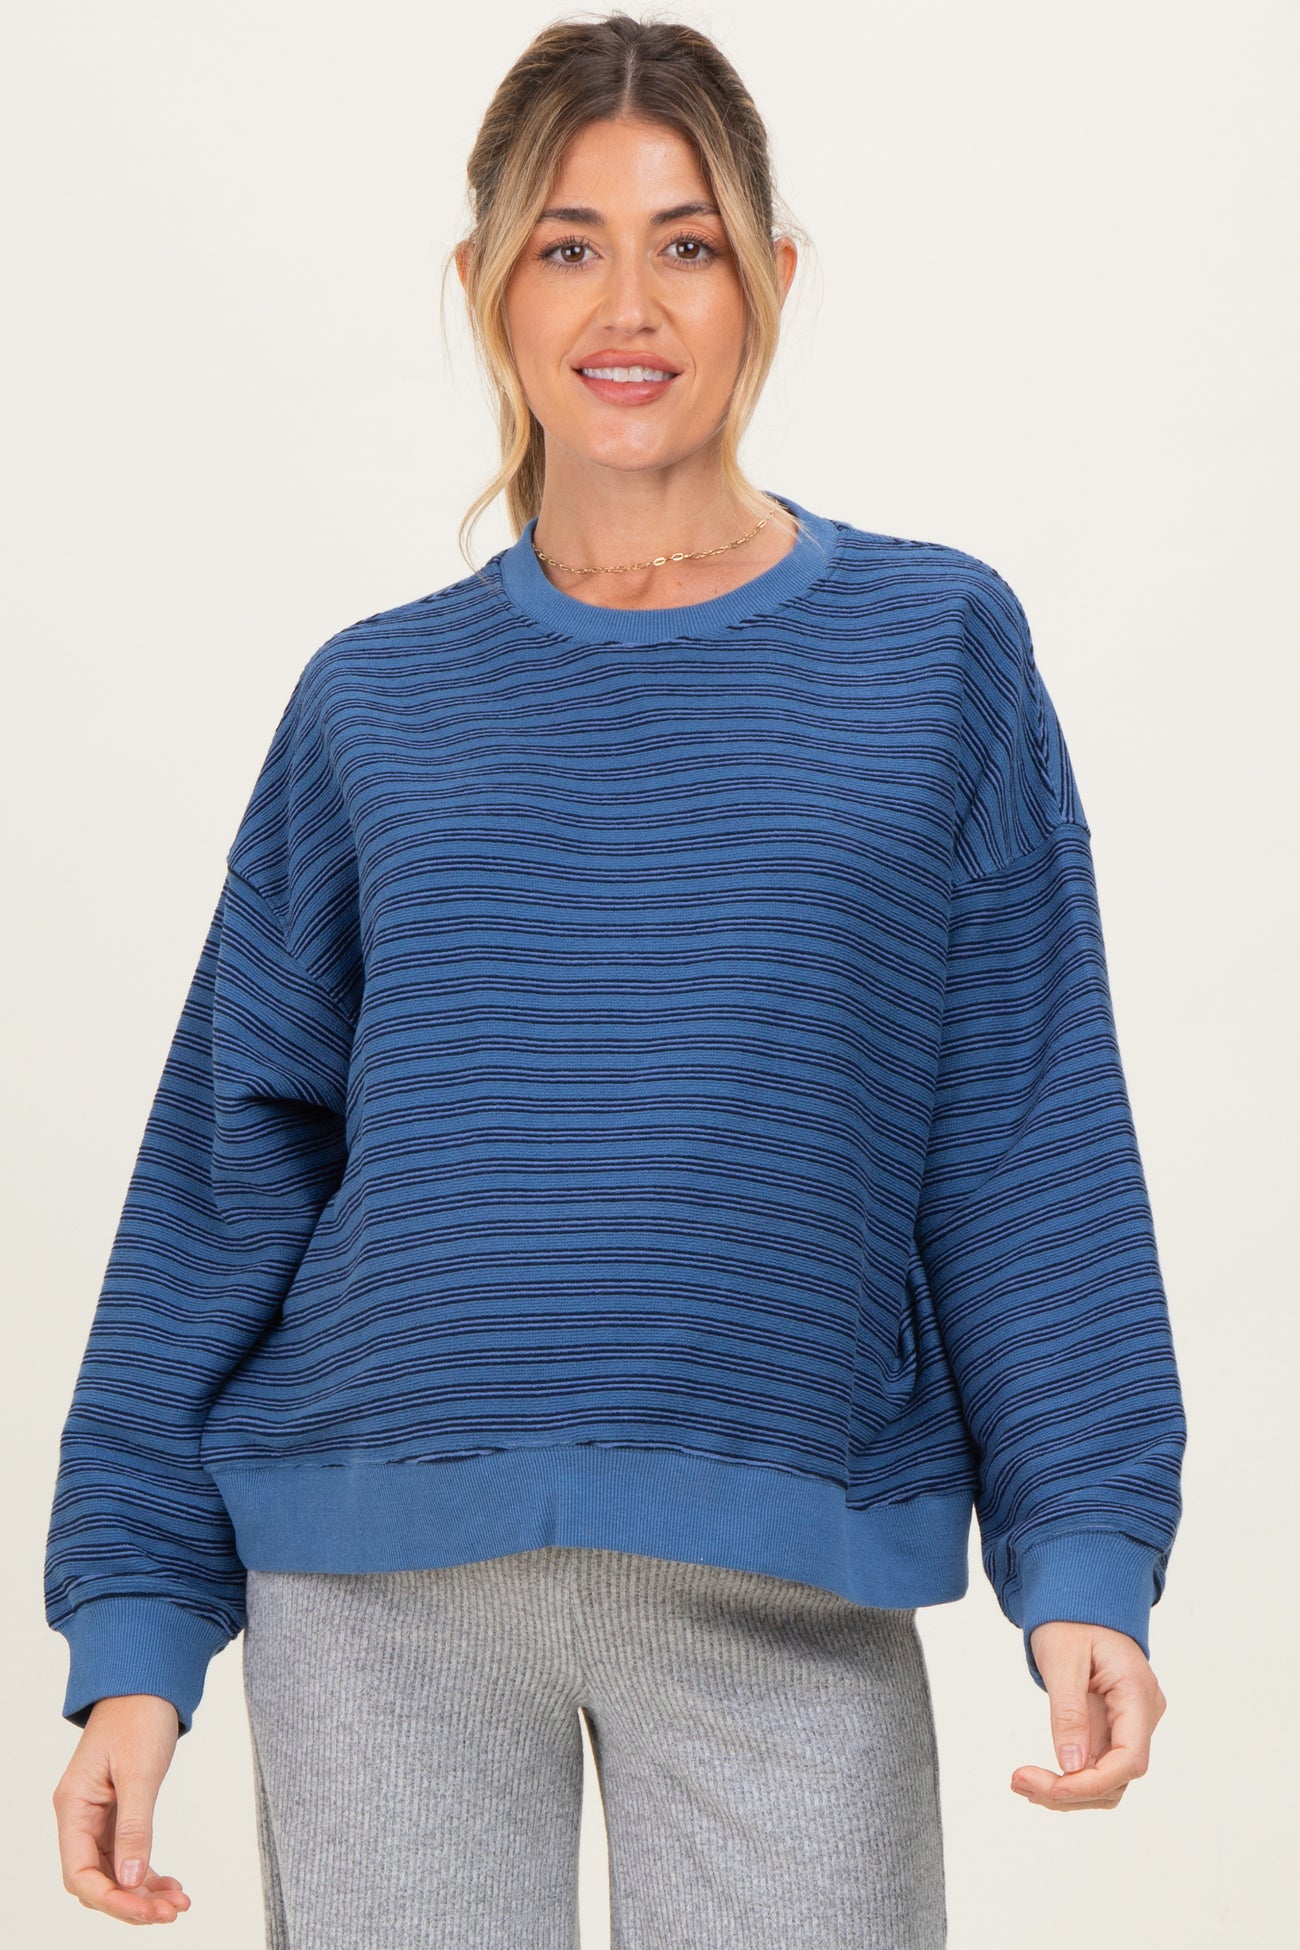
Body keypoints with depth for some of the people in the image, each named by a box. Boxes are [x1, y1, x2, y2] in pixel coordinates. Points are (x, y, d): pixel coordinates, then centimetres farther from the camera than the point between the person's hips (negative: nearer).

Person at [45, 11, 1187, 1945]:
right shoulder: (376, 701, 8)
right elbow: (227, 1168, 9)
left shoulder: (934, 646, 5)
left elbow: (1032, 1138, 3)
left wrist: (1083, 1556, -5)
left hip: (783, 1585, -1)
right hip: (380, 1596, 1)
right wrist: (134, 1626, 5)